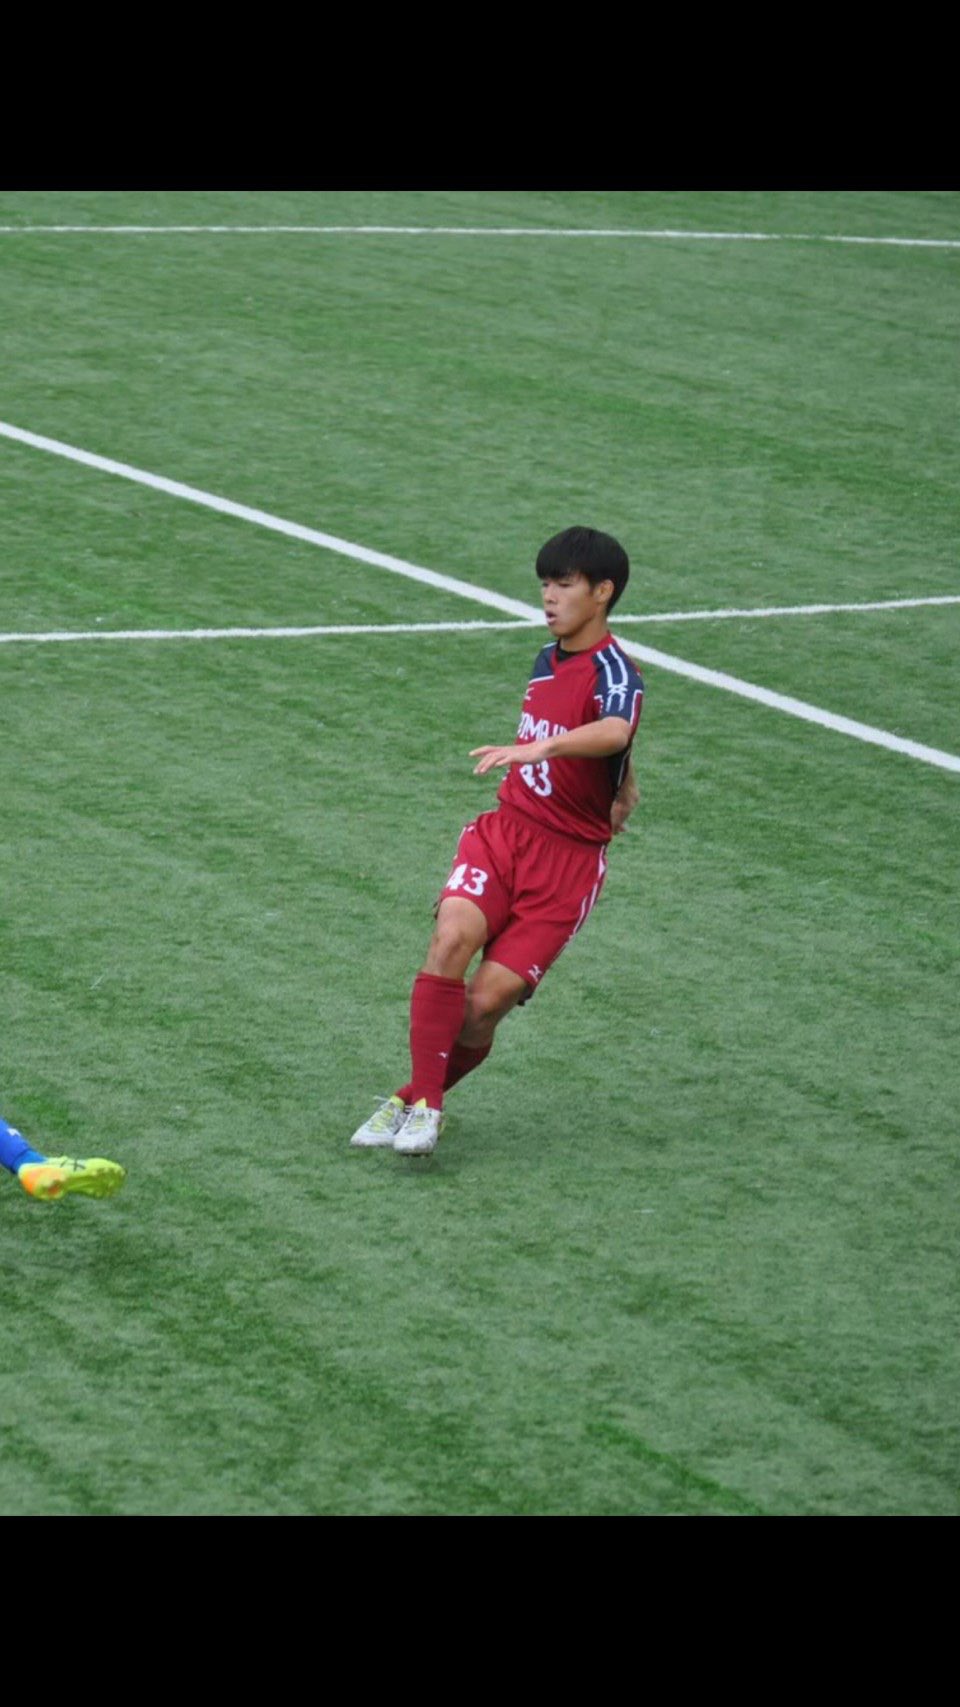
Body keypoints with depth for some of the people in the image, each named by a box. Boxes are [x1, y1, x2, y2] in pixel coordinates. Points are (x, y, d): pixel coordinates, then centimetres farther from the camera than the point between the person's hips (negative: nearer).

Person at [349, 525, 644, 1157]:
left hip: (569, 859, -5)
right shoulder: (547, 661, 11)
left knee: (484, 1004, -11)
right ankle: (422, 1102, -20)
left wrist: (537, 748, -52)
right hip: (505, 831, 5)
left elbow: (614, 731, -38)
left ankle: (415, 1102, 14)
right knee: (452, 938, -24)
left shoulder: (613, 671, -14)